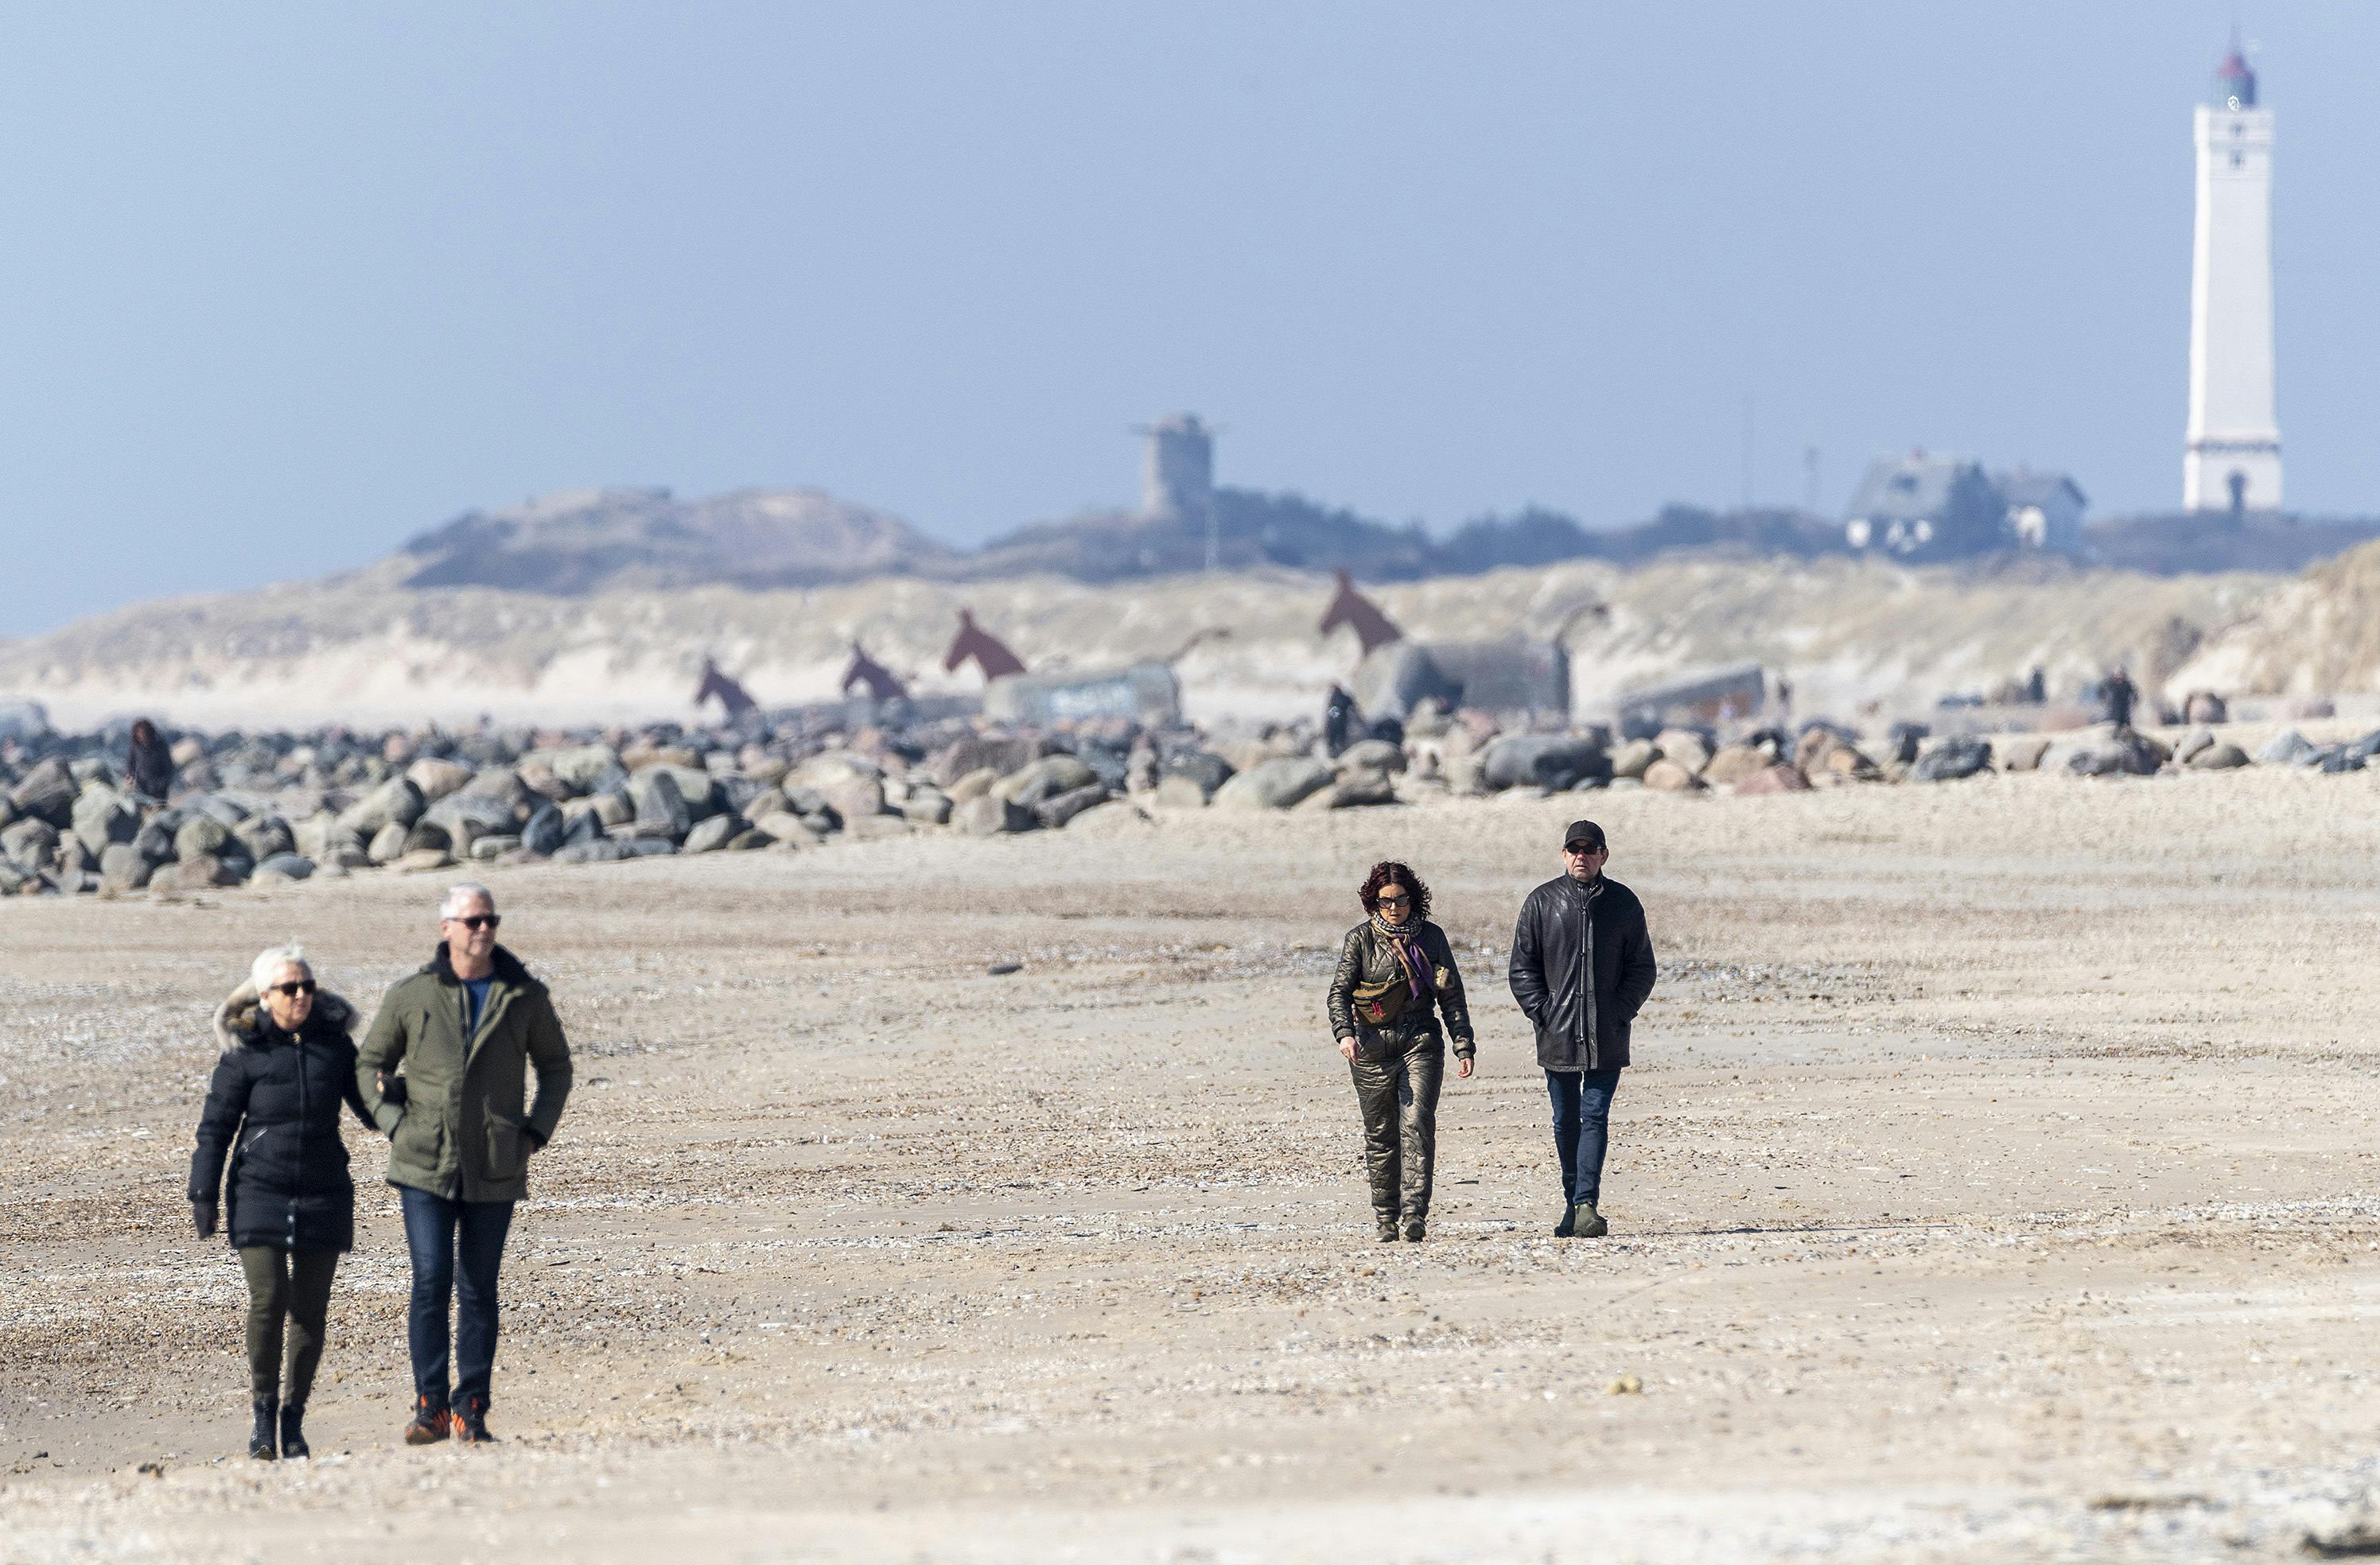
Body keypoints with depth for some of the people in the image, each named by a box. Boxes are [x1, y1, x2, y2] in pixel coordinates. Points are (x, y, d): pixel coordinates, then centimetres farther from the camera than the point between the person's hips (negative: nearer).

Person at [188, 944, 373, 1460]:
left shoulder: (335, 1044, 4)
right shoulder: (244, 1051, -3)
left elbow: (370, 1105, 13)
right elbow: (216, 1126, 0)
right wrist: (203, 1194, -3)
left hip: (323, 1194, 3)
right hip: (261, 1192, -3)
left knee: (311, 1310, 2)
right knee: (268, 1301, -13)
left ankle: (294, 1417, 14)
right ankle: (263, 1413, 1)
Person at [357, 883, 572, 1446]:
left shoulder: (525, 997, 4)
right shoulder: (411, 996, 1)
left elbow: (556, 1066, 17)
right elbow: (371, 1064, 11)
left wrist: (536, 1133, 5)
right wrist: (395, 1125, -3)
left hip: (495, 1169, 1)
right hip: (426, 1167, -1)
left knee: (478, 1291, 4)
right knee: (431, 1283, -10)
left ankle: (471, 1413, 10)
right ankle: (430, 1407, -2)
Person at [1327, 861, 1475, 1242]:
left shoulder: (1431, 938, 7)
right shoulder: (1360, 939, 3)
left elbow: (1452, 996, 11)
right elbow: (1339, 992, -3)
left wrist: (1463, 1046, 4)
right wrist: (1345, 1033, -21)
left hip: (1421, 1042, 0)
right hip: (1373, 1048, 0)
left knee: (1417, 1125, -15)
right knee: (1380, 1135, 4)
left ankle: (1415, 1214, -21)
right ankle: (1386, 1218, 13)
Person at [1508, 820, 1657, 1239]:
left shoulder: (1623, 903, 5)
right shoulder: (1542, 902, 4)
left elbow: (1642, 968, 9)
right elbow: (1522, 968, 6)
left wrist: (1620, 1014, -4)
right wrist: (1543, 1014, -6)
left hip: (1607, 1036, -1)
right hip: (1558, 1033, 1)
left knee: (1595, 1117, -9)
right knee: (1566, 1122, 8)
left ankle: (1586, 1204, -15)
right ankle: (1573, 1201, 19)